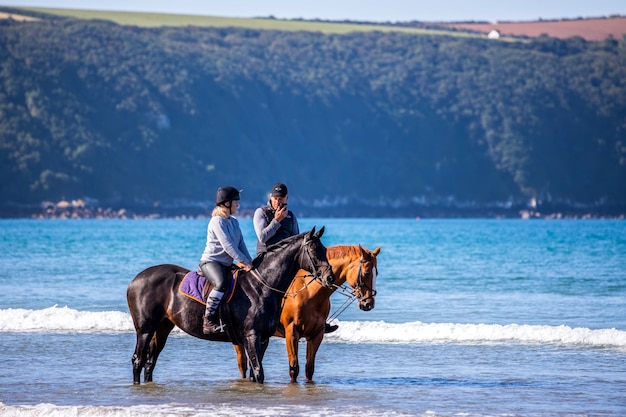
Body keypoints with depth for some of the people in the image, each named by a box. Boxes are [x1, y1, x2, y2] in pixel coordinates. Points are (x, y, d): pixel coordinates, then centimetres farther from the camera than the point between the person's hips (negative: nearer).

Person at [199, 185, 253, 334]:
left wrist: (250, 262, -3)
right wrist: (245, 262, -22)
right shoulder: (217, 222, -12)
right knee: (221, 284, -36)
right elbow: (228, 246, -20)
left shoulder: (234, 222, 16)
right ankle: (208, 320, -33)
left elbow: (241, 244, 12)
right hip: (210, 262, -10)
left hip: (226, 265, 10)